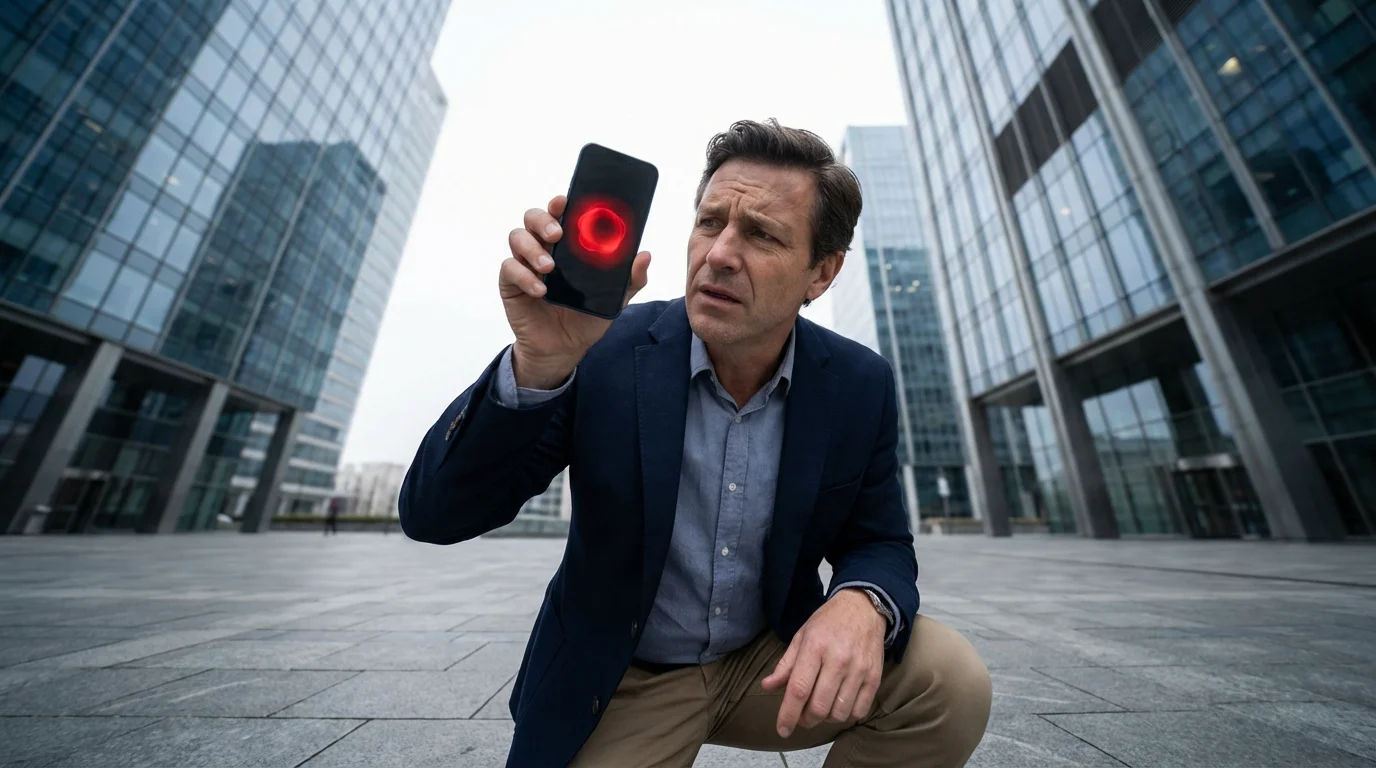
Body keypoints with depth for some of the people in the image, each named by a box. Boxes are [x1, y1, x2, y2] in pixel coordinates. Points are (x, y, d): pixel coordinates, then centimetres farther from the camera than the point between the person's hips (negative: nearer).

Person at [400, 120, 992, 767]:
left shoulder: (859, 386, -12)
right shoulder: (604, 351, -20)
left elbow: (879, 545, -2)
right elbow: (431, 516, -20)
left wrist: (860, 605, -26)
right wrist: (537, 367, -38)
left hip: (774, 665, 2)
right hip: (621, 686, -1)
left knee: (951, 683, -17)